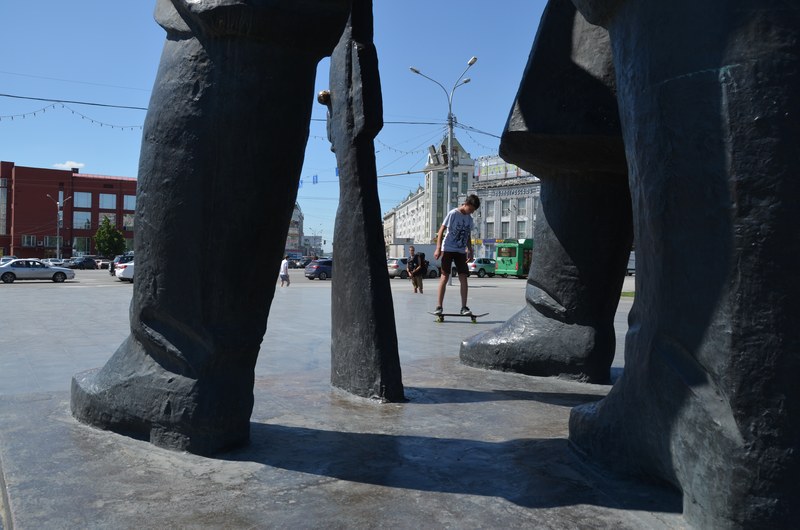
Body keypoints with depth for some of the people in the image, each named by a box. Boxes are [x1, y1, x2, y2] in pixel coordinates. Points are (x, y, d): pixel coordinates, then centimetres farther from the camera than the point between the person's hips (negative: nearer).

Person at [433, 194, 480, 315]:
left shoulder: (469, 218, 9)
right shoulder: (453, 213, -10)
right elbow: (441, 230, -10)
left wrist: (470, 251, 13)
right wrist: (438, 248, -16)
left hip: (461, 251, 5)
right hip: (448, 249, -5)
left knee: (463, 278, -2)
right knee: (444, 277, -4)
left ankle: (464, 307, 2)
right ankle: (439, 306, 1)